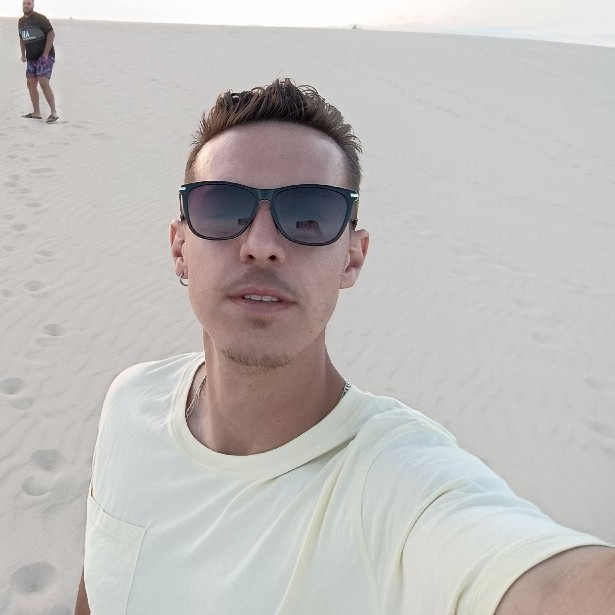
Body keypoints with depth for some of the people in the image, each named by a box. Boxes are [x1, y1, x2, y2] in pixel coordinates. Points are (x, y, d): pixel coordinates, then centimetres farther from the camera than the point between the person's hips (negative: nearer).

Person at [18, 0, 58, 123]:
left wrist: (46, 54, -18)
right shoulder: (21, 21, 12)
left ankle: (54, 113, -17)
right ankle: (36, 113, 11)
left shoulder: (40, 18, -10)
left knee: (43, 83, -19)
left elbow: (51, 34, -14)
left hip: (45, 56, -8)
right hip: (31, 58, 8)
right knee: (31, 84, 4)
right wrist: (23, 54, 13)